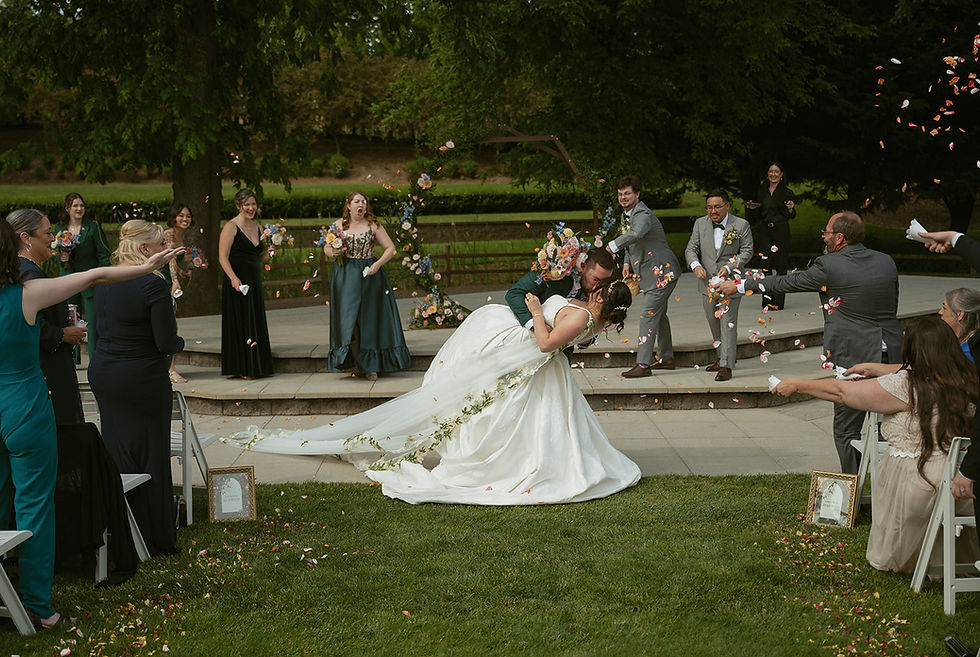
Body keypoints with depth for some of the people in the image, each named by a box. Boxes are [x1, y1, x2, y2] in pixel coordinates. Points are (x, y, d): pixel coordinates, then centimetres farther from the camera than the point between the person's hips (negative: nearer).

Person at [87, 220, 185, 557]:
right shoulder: (154, 284, -19)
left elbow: (103, 324, 13)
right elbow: (167, 343, -18)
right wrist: (180, 341, 2)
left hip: (103, 374, 7)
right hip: (142, 379, -7)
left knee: (115, 453, 14)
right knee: (150, 457, 5)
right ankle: (155, 539, 14)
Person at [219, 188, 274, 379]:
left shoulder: (257, 228, 14)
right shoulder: (231, 227, -7)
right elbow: (223, 257, -13)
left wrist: (270, 251, 1)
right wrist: (233, 278, -25)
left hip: (254, 281, 7)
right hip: (237, 282, -7)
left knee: (256, 323, 9)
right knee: (240, 321, -4)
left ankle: (255, 366, 17)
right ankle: (243, 369, 2)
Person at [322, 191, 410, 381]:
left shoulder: (373, 225, 0)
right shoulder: (339, 225, 6)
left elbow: (390, 248, 0)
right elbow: (327, 247, 15)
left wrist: (377, 264, -14)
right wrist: (333, 252, -8)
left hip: (369, 275, -1)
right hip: (346, 277, 2)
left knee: (370, 319, -1)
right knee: (349, 320, -1)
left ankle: (371, 366, 6)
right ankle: (357, 364, 9)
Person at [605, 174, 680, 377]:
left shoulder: (643, 215, -21)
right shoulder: (627, 215, 11)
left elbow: (635, 235, -43)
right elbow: (630, 244, 23)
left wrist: (612, 246, -33)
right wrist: (627, 263, 7)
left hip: (662, 273, -11)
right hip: (651, 274, 11)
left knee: (648, 315, -14)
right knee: (658, 314, 19)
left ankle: (643, 364, -15)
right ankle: (666, 358, 31)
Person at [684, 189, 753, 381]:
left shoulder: (741, 225, -6)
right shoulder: (700, 224, 3)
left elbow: (746, 251, -4)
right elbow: (691, 249, 4)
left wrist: (729, 267, -19)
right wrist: (695, 265, -16)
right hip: (707, 281, 4)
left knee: (727, 323, -7)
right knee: (713, 322, 14)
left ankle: (726, 366, -5)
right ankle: (721, 357, 31)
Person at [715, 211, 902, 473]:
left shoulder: (829, 266, -11)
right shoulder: (886, 262, 7)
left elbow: (787, 283, -1)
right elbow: (892, 306, 17)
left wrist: (739, 286, 11)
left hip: (855, 356, -6)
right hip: (890, 354, 6)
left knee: (847, 431, 5)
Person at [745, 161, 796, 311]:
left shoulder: (787, 192, 1)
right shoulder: (762, 192, 13)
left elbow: (792, 216, 3)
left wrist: (791, 209, -19)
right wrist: (752, 208, -1)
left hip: (781, 231, -4)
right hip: (764, 231, 4)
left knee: (780, 265, -5)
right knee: (766, 265, 0)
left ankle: (778, 302, -1)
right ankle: (767, 301, 3)